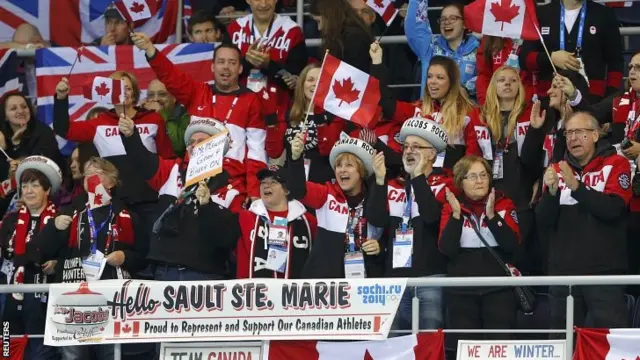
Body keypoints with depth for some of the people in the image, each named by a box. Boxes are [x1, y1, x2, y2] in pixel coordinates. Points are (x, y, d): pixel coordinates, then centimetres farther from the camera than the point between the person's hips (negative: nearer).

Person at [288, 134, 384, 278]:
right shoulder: (326, 194, 2)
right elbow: (298, 190, -18)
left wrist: (380, 247, -8)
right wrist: (296, 157, -34)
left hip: (365, 280, 1)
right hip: (325, 278, -1)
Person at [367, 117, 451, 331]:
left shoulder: (443, 184, 1)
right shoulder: (394, 185, 14)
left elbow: (432, 216, -17)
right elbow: (377, 220, 0)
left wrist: (418, 177, -13)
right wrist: (380, 180, -7)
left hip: (431, 276, -5)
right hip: (396, 276, 5)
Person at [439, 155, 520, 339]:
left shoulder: (504, 204, 4)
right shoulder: (451, 207, 5)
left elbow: (513, 245, -7)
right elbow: (446, 249, -6)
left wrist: (491, 215, -17)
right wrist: (456, 214, -16)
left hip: (498, 289, -1)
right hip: (461, 291, 1)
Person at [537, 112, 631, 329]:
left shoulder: (615, 165, 0)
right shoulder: (557, 170, 11)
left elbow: (612, 209, -14)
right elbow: (544, 221, 4)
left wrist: (575, 186, -21)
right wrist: (552, 190, -13)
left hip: (604, 271, -4)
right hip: (563, 271, 4)